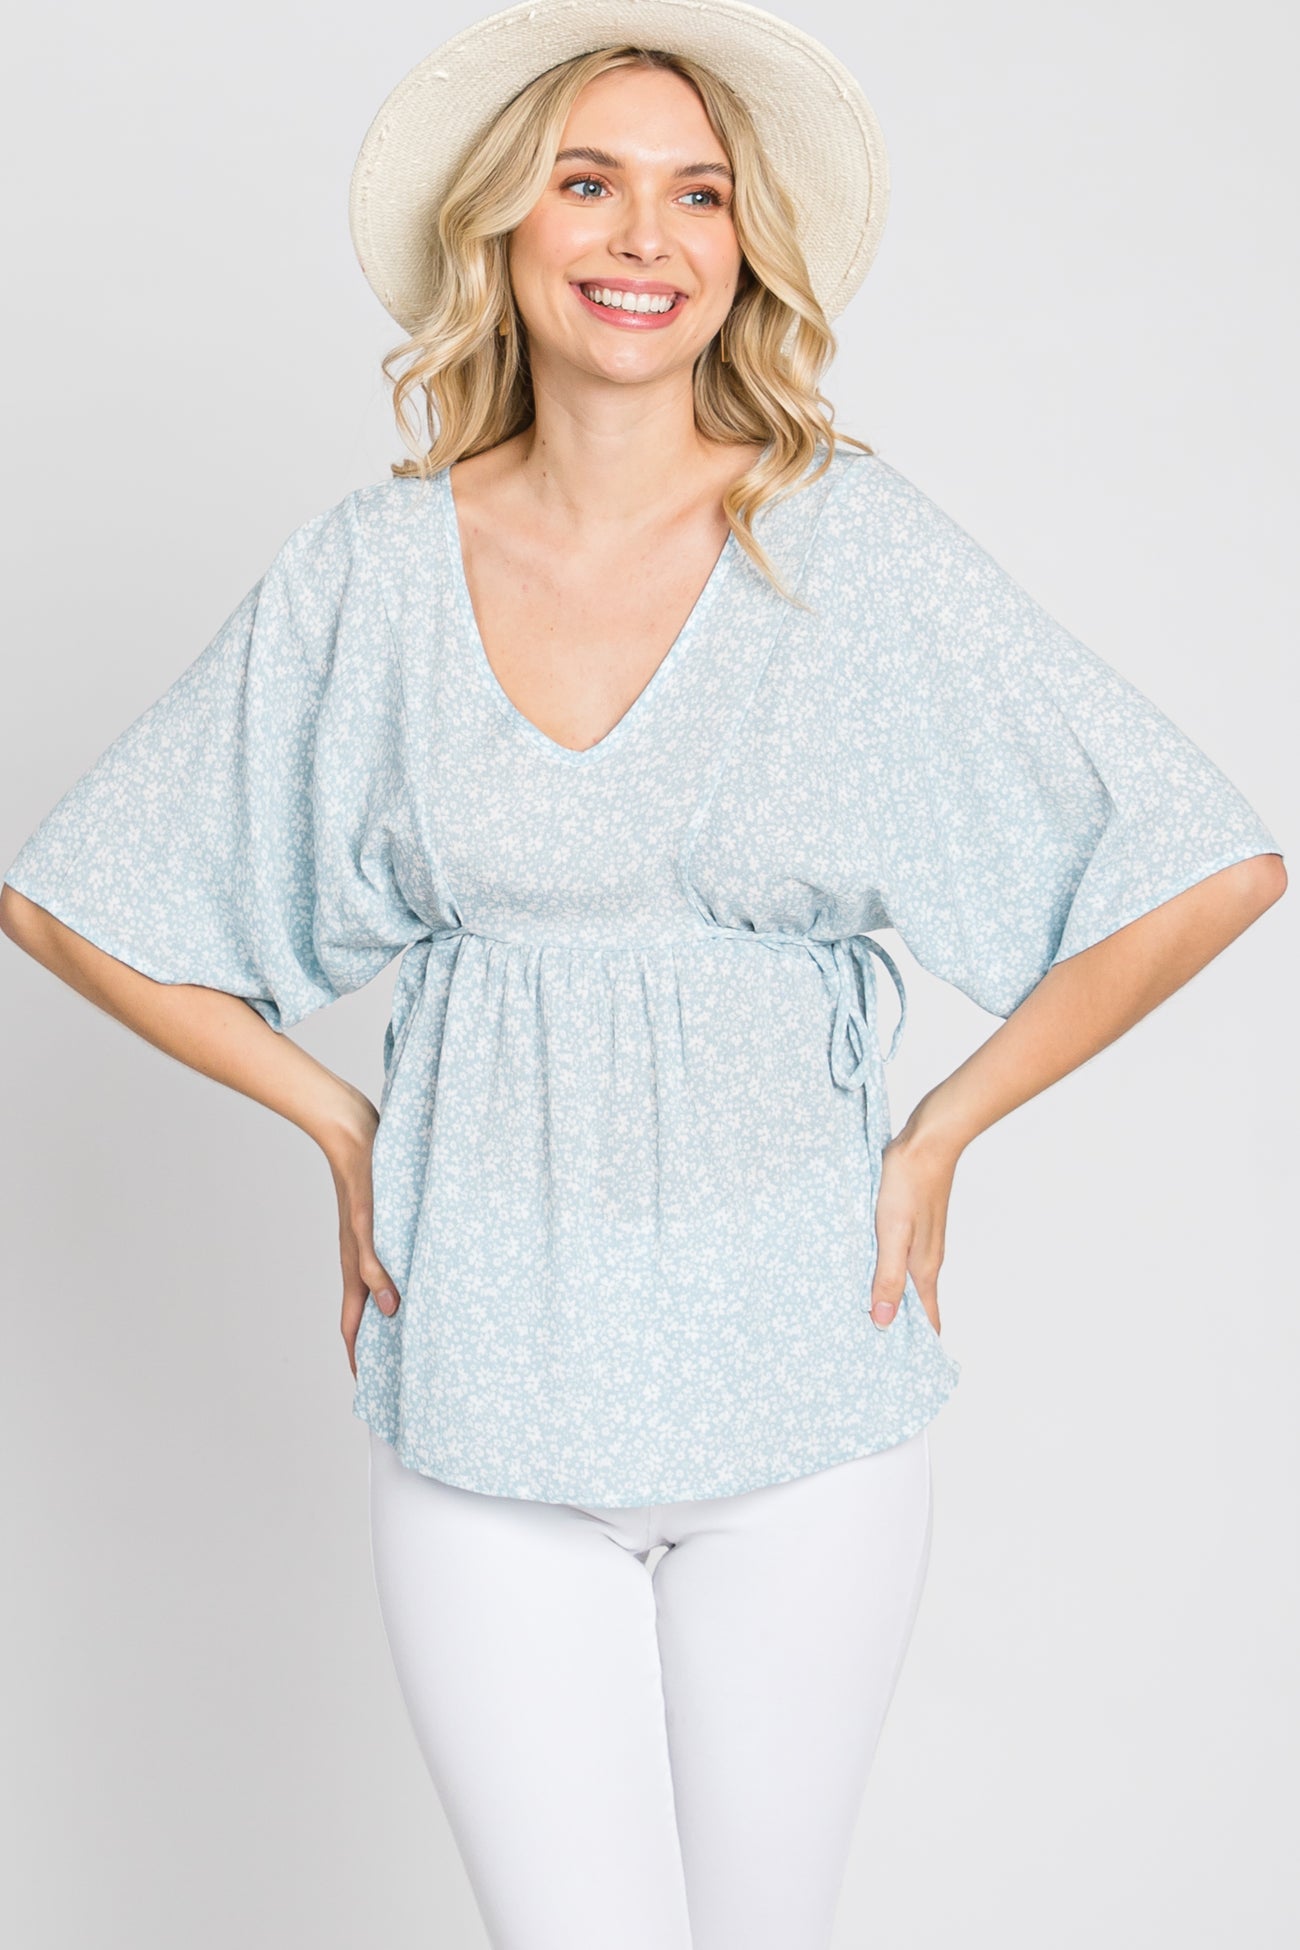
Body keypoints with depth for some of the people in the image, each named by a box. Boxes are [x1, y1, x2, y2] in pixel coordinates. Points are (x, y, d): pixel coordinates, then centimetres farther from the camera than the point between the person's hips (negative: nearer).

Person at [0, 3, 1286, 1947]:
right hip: (485, 1388, 1)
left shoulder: (853, 544, -6)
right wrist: (339, 1126, 2)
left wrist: (939, 1135, -3)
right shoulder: (373, 569, -2)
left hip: (800, 1375, 0)